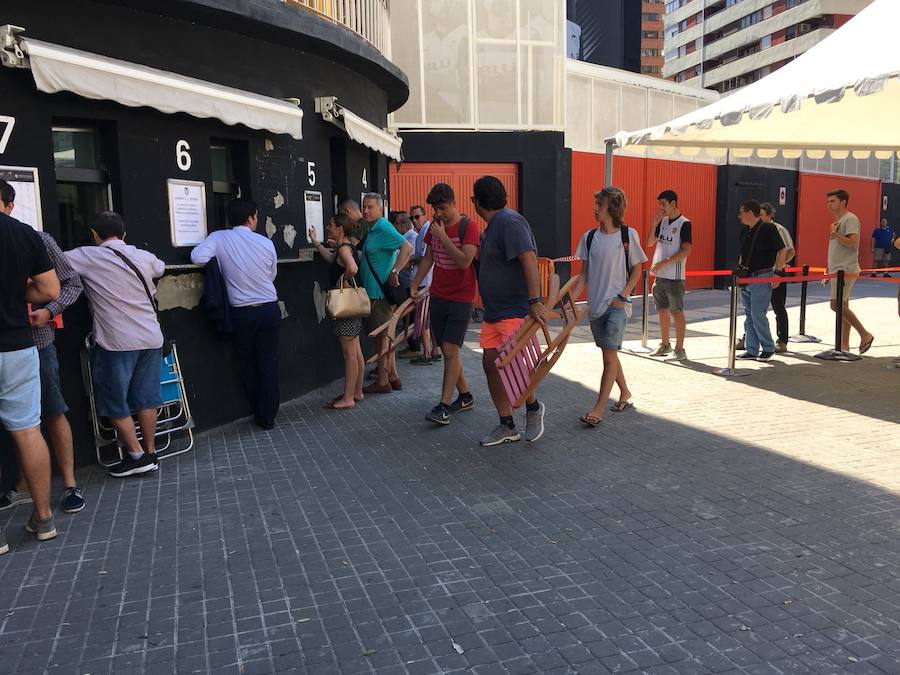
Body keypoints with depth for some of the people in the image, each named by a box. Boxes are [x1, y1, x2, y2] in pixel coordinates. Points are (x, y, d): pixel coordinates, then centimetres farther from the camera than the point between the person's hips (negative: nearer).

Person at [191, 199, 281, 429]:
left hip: (242, 313, -1)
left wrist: (218, 259, 1)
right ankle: (268, 417, 12)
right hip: (270, 309, 1)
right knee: (268, 363, 8)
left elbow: (197, 258, -20)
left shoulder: (220, 238, -6)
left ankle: (259, 414, 23)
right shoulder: (266, 243, -1)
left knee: (248, 365, 15)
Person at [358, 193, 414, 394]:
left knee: (383, 336, -4)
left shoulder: (383, 228, -14)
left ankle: (382, 382, 3)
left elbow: (407, 249, -25)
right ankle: (393, 377, 22)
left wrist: (394, 272, -26)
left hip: (380, 291, -10)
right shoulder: (373, 230, 16)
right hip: (375, 290, 10)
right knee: (386, 335, 14)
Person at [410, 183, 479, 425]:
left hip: (461, 298, -6)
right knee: (448, 350, 9)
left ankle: (444, 406, -10)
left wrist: (443, 236, -19)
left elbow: (464, 262, -20)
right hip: (438, 296, 6)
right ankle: (465, 396, 23)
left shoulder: (468, 227, -11)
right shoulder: (434, 226, 9)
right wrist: (414, 286, 10)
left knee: (450, 350, -11)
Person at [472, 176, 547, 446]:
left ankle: (533, 407, 20)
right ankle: (507, 427, 16)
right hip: (494, 312, 10)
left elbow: (529, 259, -26)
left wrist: (535, 301, -32)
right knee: (490, 364, 6)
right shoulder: (493, 226, 17)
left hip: (515, 311, -10)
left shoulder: (510, 221, -15)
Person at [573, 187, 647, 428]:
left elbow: (636, 270, 0)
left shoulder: (628, 234, -5)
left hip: (617, 305, -5)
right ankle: (625, 393, 35)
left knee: (609, 356, -8)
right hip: (595, 305, 5)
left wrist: (623, 296, -11)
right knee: (610, 354, 15)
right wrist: (570, 299, -2)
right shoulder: (589, 237, 6)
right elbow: (584, 274, 8)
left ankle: (598, 409, -6)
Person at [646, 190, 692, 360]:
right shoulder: (662, 221, 12)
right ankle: (664, 345, 23)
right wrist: (654, 224, -1)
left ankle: (679, 349, 2)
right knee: (662, 311, 12)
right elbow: (650, 243, 13)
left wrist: (663, 263, -20)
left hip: (674, 277, -7)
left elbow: (686, 251, -15)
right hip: (659, 275, 7)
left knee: (677, 311, -3)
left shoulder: (684, 224, -8)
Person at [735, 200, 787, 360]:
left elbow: (782, 250, -10)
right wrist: (739, 270, 16)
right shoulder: (744, 231, 12)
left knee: (758, 314, -8)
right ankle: (752, 350, 16)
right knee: (749, 315, 9)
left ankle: (768, 348, 8)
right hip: (746, 278, 8)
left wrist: (777, 272, -15)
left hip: (762, 277, -8)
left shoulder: (768, 228, -10)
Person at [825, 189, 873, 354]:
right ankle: (844, 346, 12)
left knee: (837, 305, -16)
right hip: (838, 270, 10)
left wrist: (835, 233, -14)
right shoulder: (838, 221, 20)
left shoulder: (850, 219, -11)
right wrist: (830, 270, 21)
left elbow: (853, 242, -24)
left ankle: (865, 334, -7)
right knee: (842, 306, 9)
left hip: (846, 270, -10)